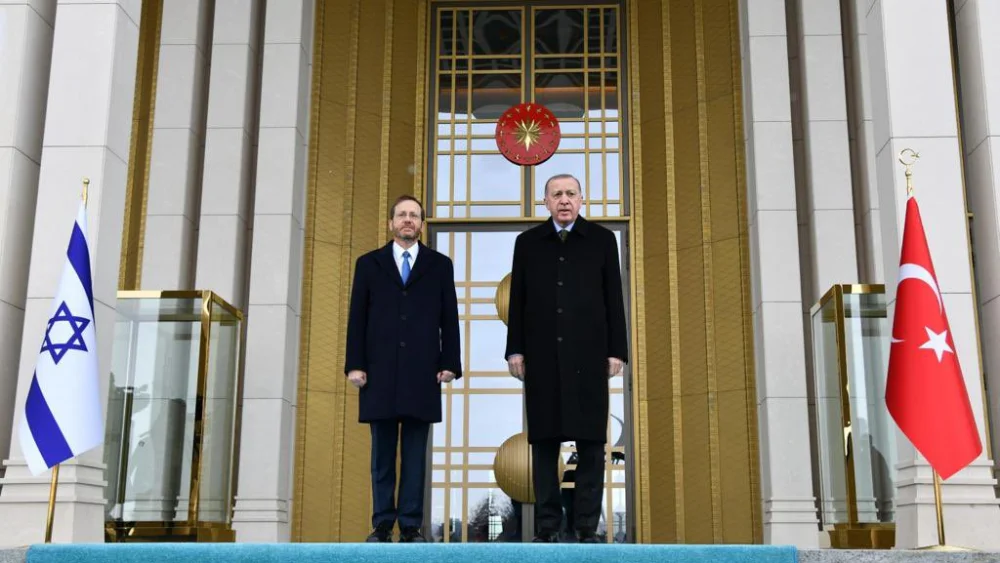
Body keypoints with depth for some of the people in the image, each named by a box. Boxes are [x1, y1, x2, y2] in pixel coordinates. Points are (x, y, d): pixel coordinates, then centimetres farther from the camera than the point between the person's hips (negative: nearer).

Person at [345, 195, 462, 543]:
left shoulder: (440, 265, 11)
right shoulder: (369, 264, 12)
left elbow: (449, 319, 6)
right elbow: (357, 318, 6)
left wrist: (449, 363, -3)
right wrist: (355, 364, -3)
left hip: (422, 372, 0)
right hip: (379, 371, 1)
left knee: (415, 453, 2)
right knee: (382, 453, 4)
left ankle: (411, 525, 5)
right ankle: (382, 524, 9)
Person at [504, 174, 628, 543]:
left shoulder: (602, 240, 8)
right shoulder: (528, 242, 11)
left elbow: (613, 299, 5)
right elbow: (518, 300, 8)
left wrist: (616, 351, -1)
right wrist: (515, 350, 1)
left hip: (588, 354, -1)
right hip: (542, 355, 1)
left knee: (591, 440, -1)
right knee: (544, 440, 1)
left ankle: (587, 528, 3)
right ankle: (547, 527, 5)